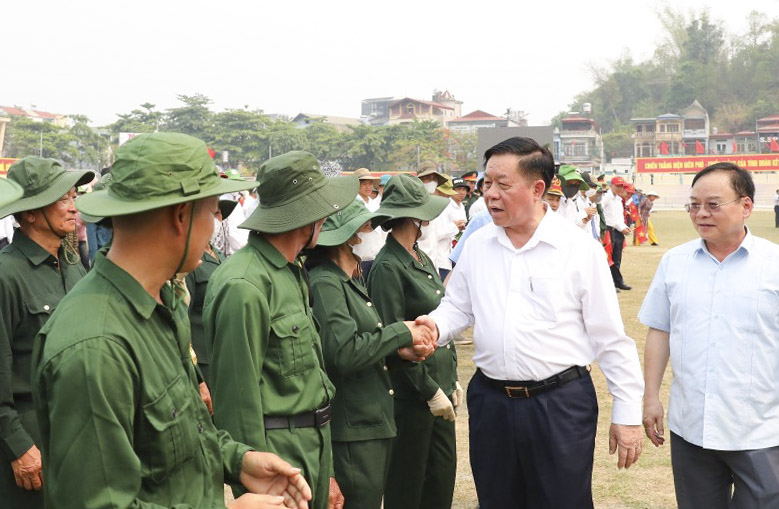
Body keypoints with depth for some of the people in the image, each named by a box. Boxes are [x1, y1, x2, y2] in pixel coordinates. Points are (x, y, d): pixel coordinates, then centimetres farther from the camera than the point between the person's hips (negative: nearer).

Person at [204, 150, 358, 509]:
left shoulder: (291, 274, 11)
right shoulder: (245, 286, -20)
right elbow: (238, 400, -19)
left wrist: (323, 472, 17)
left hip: (312, 452, 9)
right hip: (277, 457, -9)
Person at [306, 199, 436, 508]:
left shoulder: (351, 283, 17)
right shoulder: (325, 284, -15)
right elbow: (344, 353, -25)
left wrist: (400, 352, 0)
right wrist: (402, 332, -14)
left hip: (375, 424, 10)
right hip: (352, 430, -10)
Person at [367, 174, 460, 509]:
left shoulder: (422, 260, 11)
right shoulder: (388, 267, -15)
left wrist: (452, 381, 13)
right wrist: (431, 391, -15)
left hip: (440, 388, 8)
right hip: (412, 395, -8)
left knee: (443, 481, 14)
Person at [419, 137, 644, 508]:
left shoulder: (580, 248, -8)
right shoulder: (477, 245, 4)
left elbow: (610, 338, -6)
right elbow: (458, 307, 14)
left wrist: (627, 413, -5)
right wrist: (436, 326, -10)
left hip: (561, 404, -4)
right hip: (490, 401, 4)